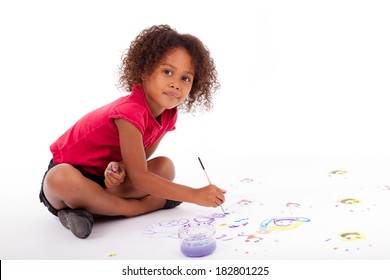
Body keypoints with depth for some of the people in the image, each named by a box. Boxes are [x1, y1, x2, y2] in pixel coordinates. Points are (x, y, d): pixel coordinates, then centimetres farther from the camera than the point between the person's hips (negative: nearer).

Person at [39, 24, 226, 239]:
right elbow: (139, 176, -31)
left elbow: (139, 161, -1)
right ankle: (135, 208, -22)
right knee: (61, 179, -40)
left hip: (109, 174, 7)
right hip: (71, 171, -6)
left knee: (165, 167, -11)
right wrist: (194, 195, -33)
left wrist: (120, 167, -26)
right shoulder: (131, 111, -31)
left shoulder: (168, 115, -6)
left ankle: (86, 204, -18)